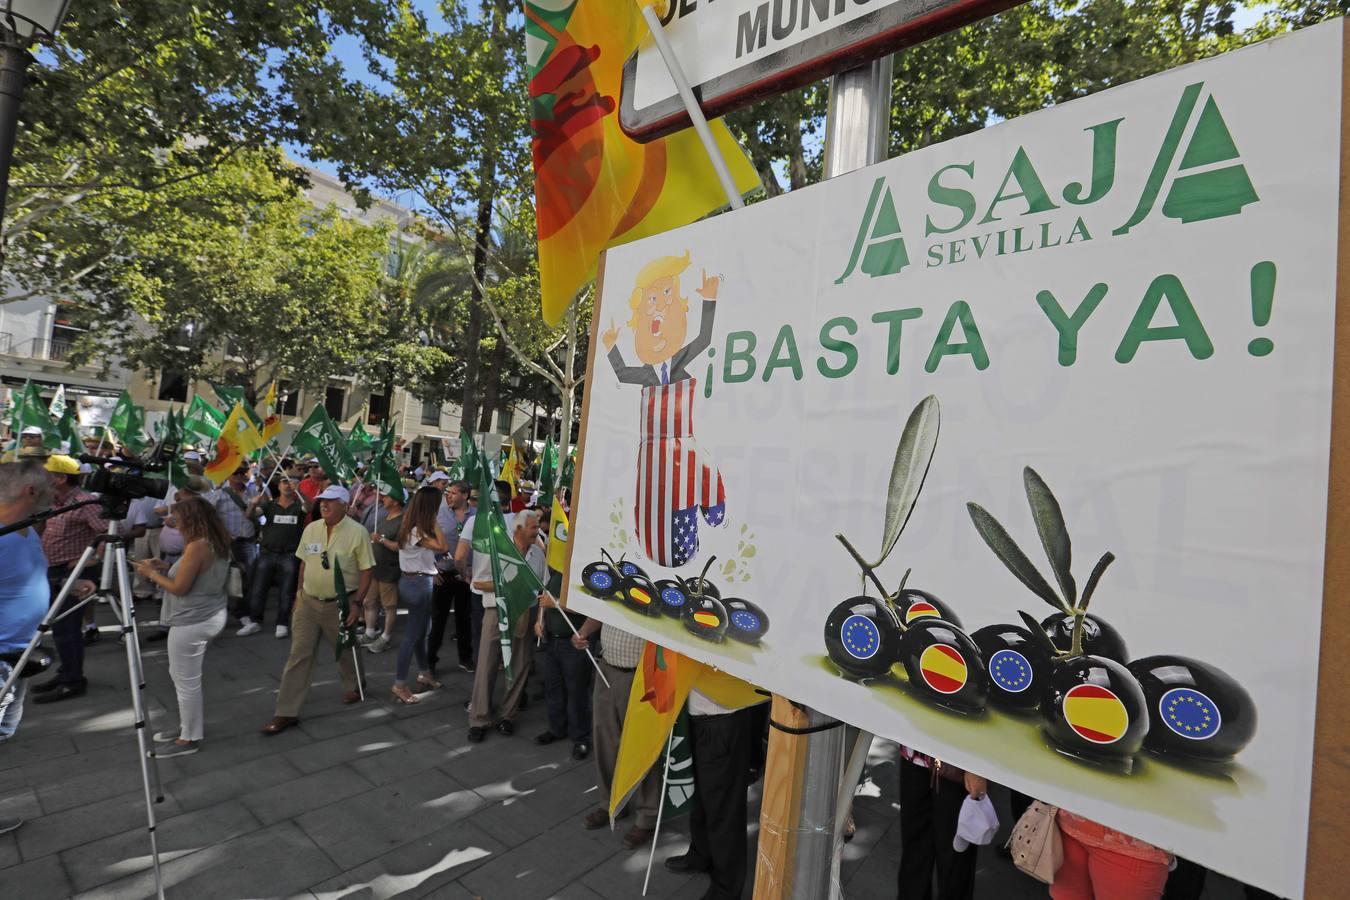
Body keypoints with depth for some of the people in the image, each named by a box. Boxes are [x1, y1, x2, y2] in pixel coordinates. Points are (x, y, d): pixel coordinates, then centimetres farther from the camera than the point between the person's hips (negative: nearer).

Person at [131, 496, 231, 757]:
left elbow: (179, 588, -17)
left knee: (186, 681, 4)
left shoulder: (197, 546, -22)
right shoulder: (217, 543, 7)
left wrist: (152, 573, -3)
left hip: (192, 622, -10)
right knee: (183, 677, 23)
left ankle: (190, 738, 16)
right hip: (210, 617, 10)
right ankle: (190, 726, 35)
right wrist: (165, 567, 12)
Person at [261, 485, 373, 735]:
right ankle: (287, 712, 12)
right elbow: (304, 563, 11)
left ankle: (354, 686, 41)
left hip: (340, 604, -4)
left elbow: (366, 571, -12)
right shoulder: (311, 529, 1)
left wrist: (357, 603, -15)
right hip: (308, 601, 4)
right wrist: (299, 595, 10)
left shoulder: (357, 532, -15)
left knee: (345, 650, 15)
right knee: (299, 655, 4)